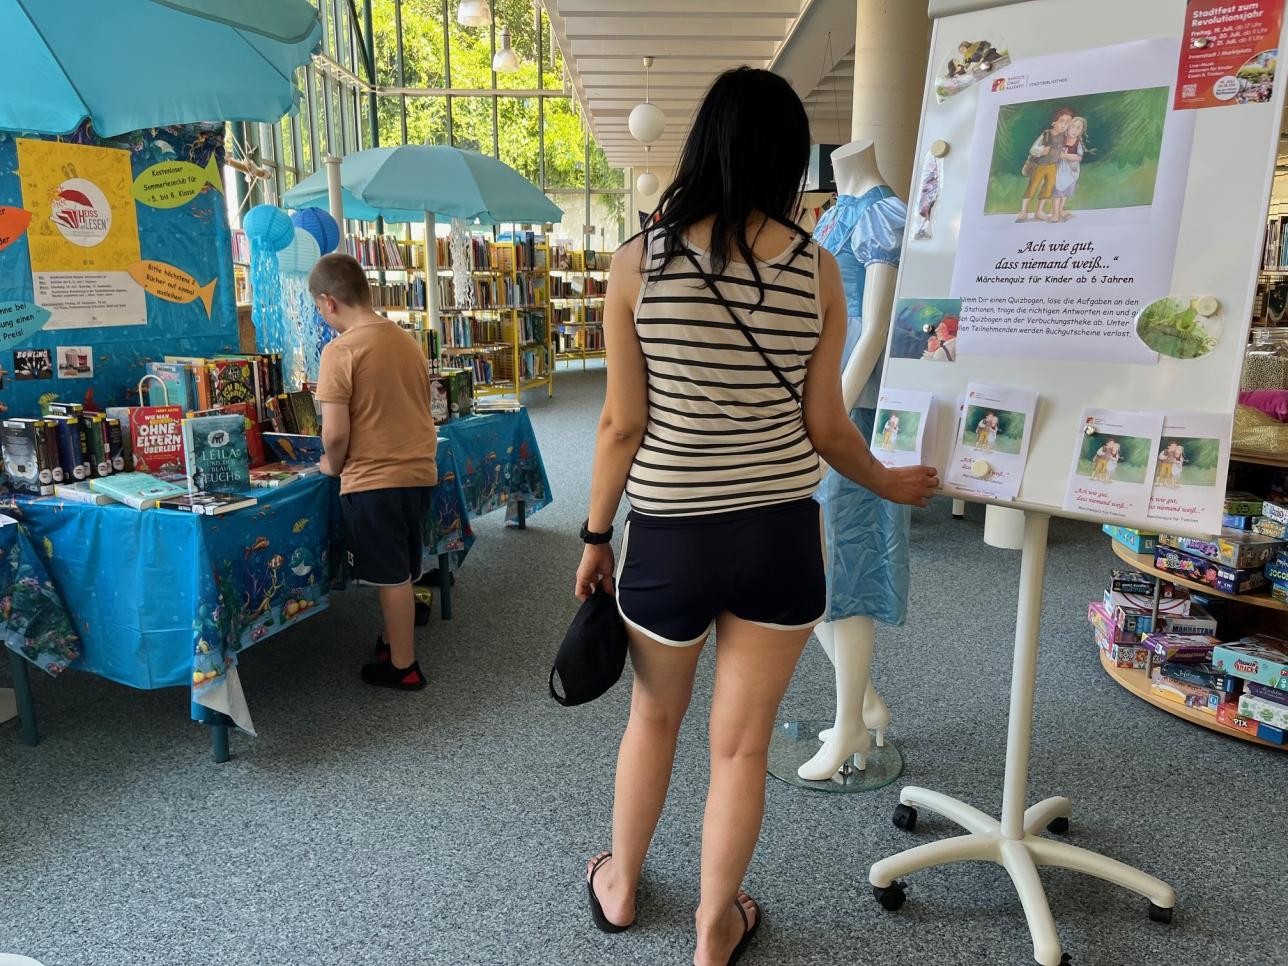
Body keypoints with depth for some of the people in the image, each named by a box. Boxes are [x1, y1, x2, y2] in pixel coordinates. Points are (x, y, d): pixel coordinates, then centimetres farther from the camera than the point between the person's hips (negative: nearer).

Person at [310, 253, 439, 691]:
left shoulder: (340, 351, -15)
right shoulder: (408, 341, 6)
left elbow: (335, 433, -17)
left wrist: (333, 466, 2)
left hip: (374, 478, -6)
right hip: (418, 471, 7)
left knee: (391, 575, 5)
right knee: (402, 570, 20)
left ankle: (402, 666, 17)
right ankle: (394, 639, 37)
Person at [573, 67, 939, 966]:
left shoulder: (638, 262, -9)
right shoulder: (818, 269, -6)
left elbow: (623, 425, -8)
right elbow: (825, 427, -2)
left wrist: (595, 536, 5)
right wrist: (890, 484, 17)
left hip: (669, 535, 0)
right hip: (780, 535, 1)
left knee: (654, 717, 24)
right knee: (743, 741, 14)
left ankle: (621, 885, 45)